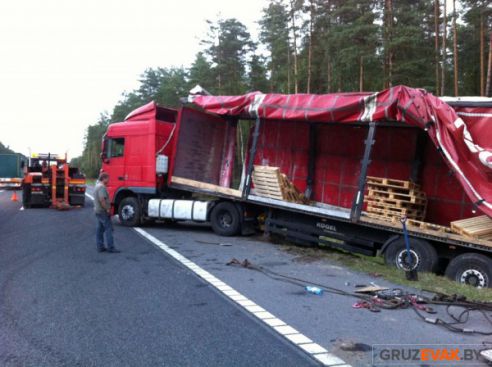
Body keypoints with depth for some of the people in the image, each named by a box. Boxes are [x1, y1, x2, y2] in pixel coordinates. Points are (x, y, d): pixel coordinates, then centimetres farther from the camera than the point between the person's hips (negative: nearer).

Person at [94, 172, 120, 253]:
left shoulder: (97, 186, 17)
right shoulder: (102, 187, -17)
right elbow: (102, 199, -27)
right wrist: (107, 209, -20)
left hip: (98, 211, 11)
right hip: (103, 212, -11)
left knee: (100, 229, 11)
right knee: (108, 229, -7)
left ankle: (100, 247, 14)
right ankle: (110, 248, -7)